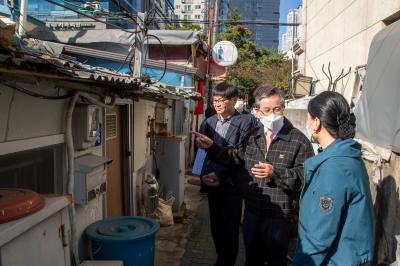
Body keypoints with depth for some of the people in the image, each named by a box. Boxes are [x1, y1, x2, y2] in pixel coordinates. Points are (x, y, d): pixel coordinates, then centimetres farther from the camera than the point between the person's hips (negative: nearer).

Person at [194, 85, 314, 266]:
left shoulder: (299, 140, -12)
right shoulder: (252, 136, 5)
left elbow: (306, 177, -19)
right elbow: (236, 158, 16)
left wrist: (275, 173, -28)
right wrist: (211, 147, 5)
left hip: (279, 217, -5)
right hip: (251, 212, 5)